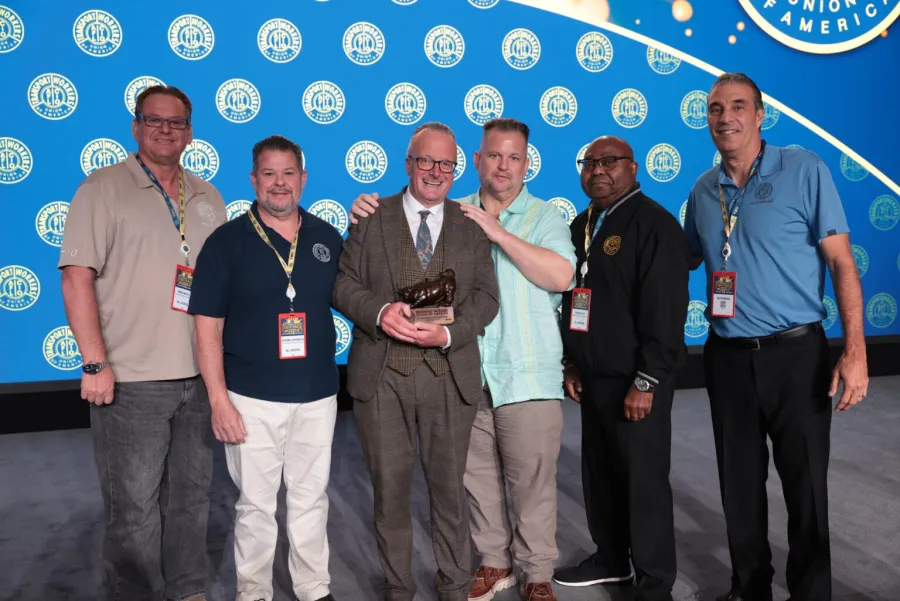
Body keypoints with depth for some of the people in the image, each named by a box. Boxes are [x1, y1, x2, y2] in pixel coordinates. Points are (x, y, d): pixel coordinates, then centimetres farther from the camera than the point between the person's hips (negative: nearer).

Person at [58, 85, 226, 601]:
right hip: (131, 379, -5)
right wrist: (95, 363, -15)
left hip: (200, 375, 5)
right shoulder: (104, 188, -3)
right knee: (134, 506, 4)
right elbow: (77, 276, -10)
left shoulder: (208, 198, 12)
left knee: (192, 494, 16)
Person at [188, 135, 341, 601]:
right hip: (251, 398, -2)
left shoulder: (328, 238, 6)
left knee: (311, 498, 13)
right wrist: (218, 400, -9)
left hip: (318, 395, 3)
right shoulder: (226, 241, -3)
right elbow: (208, 325, -5)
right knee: (255, 503, 8)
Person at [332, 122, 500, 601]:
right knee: (389, 490, 10)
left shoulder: (471, 226, 8)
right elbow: (345, 283, 1)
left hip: (449, 375, 1)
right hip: (381, 375, 0)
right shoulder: (371, 217, 5)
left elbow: (486, 296, 1)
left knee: (449, 487, 11)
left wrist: (448, 333, -17)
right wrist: (378, 312, -19)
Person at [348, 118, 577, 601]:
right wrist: (369, 216, -9)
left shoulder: (545, 216, 1)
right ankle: (494, 561, 32)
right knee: (476, 475, 13)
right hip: (465, 373, 3)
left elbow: (561, 276, -15)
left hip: (527, 375, -2)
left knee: (531, 481, 4)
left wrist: (498, 232, -16)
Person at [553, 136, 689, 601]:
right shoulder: (581, 225, 12)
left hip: (635, 380, -7)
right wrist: (571, 361, 14)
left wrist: (646, 380, -21)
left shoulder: (654, 224, -12)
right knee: (600, 472, 16)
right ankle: (611, 558, 35)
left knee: (644, 481, 2)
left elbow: (665, 308, -18)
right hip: (593, 376, 8)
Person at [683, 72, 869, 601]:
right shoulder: (703, 191, 7)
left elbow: (842, 263, -9)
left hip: (795, 353, -4)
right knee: (740, 482, 14)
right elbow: (686, 260, 22)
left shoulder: (805, 171, -6)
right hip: (727, 357, 4)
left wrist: (855, 349, -16)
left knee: (806, 485, 5)